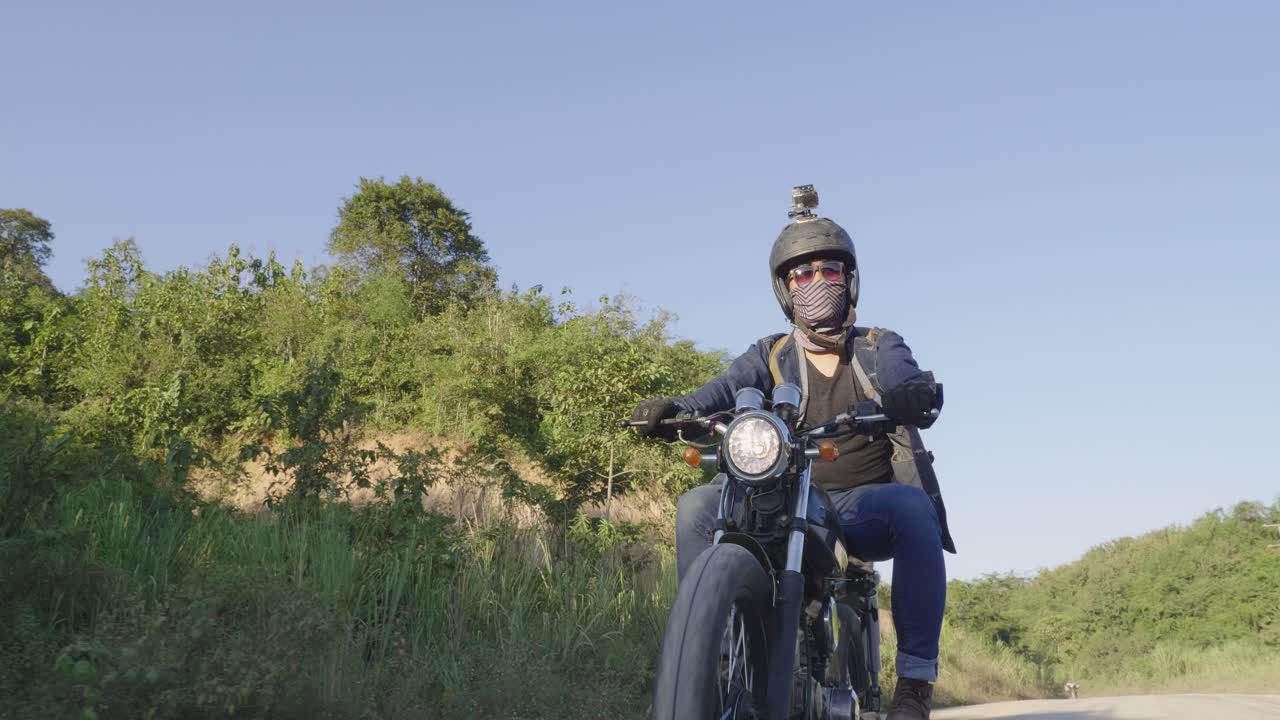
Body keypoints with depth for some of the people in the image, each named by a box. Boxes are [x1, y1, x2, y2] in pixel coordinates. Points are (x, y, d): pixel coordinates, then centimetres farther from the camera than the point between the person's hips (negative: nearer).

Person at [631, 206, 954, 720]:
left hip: (865, 507, -1)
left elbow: (910, 385, -11)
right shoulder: (770, 356, 14)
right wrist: (674, 409, -30)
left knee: (914, 507, -35)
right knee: (696, 507, -21)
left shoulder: (881, 347, 12)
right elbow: (723, 392, -7)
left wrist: (914, 395, -37)